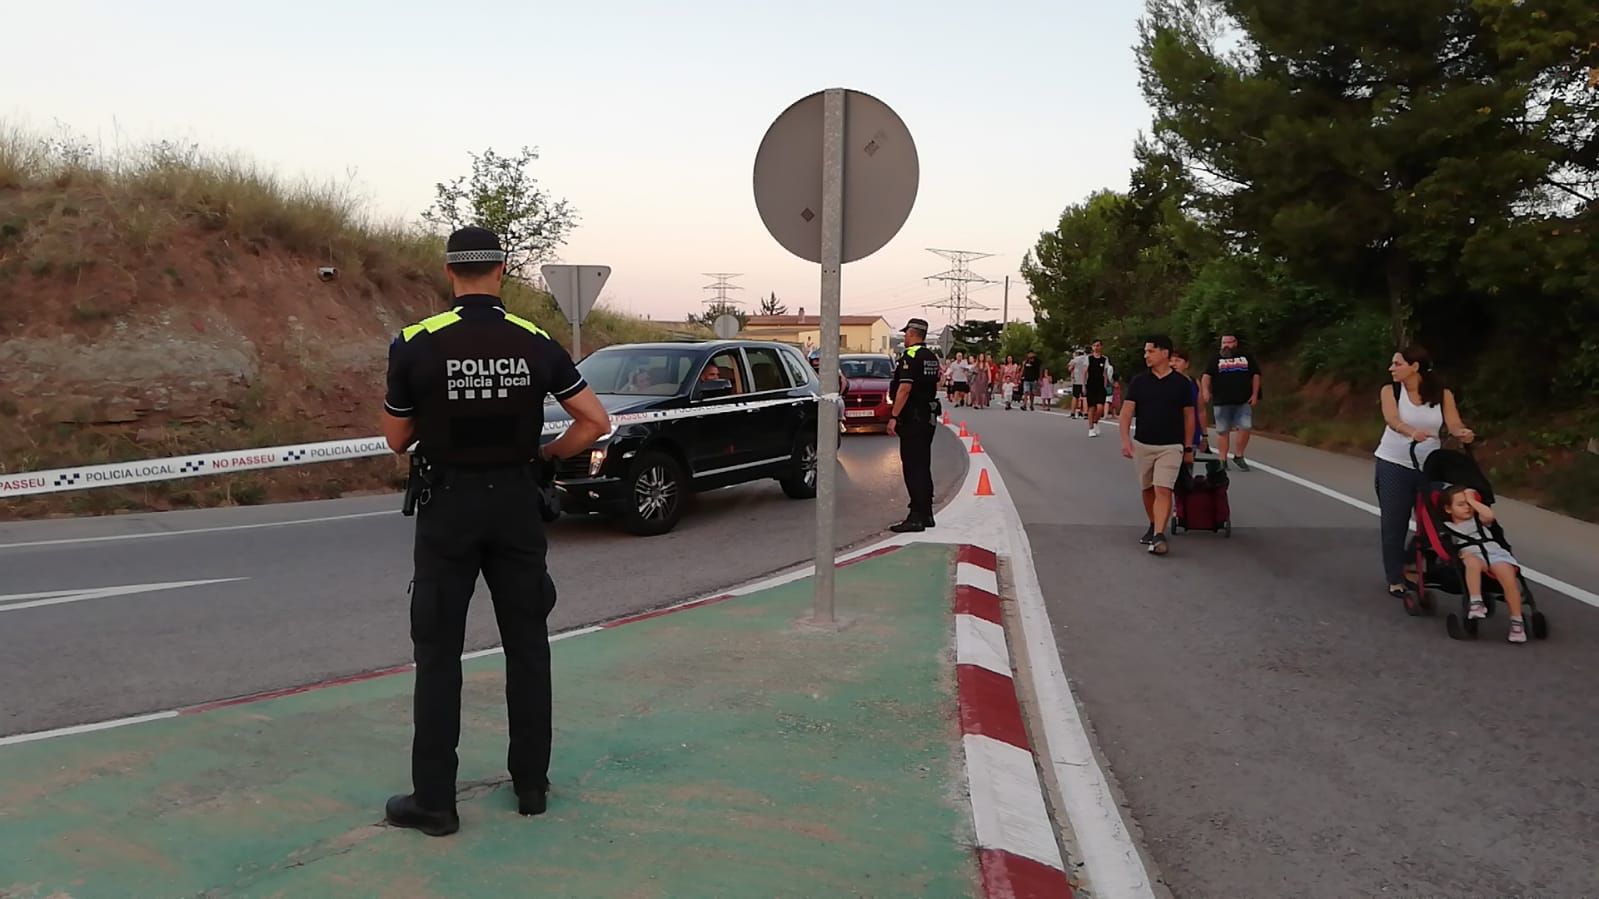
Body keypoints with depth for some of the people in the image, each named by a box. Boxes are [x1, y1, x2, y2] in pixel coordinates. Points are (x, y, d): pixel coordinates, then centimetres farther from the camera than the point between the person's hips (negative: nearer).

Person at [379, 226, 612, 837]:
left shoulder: (416, 345, -9)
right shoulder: (535, 343, -2)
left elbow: (396, 439, 1)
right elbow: (595, 421, -3)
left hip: (449, 505, -2)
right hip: (516, 502, 2)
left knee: (439, 652, 5)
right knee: (527, 643, 12)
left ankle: (434, 800, 9)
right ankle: (531, 783, 20)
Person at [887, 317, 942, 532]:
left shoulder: (910, 356, -14)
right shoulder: (932, 356, 14)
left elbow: (905, 388, -21)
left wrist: (893, 416, -21)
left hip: (912, 418, -9)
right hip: (929, 416, 9)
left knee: (912, 467, -8)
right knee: (923, 465, 15)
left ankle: (916, 517, -10)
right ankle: (926, 514, 20)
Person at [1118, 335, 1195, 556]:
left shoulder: (1182, 383, -2)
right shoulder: (1139, 381, 1)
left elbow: (1189, 416, 5)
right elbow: (1127, 411, -3)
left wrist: (1187, 446, 5)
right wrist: (1125, 440, -16)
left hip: (1171, 446, -3)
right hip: (1142, 445, 3)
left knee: (1163, 490, -15)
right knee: (1147, 489, 15)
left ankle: (1159, 535, -21)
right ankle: (1153, 526, 34)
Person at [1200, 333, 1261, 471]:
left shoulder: (1246, 357, 13)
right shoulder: (1216, 359, 10)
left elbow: (1255, 375, 12)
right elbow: (1206, 376, -2)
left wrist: (1255, 394, 1)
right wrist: (1205, 390, -21)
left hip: (1244, 402, 0)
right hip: (1222, 402, 0)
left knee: (1245, 427, -11)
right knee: (1223, 431, 3)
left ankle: (1238, 456, 6)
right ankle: (1222, 460, 9)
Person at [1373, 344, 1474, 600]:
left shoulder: (1443, 394, -3)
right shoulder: (1391, 391, -7)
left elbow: (1454, 425, -15)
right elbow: (1392, 420, -25)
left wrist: (1463, 433, -40)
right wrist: (1412, 432, -47)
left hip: (1429, 466, 1)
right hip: (1393, 466, -1)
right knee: (1394, 525, 2)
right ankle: (1396, 580, 12)